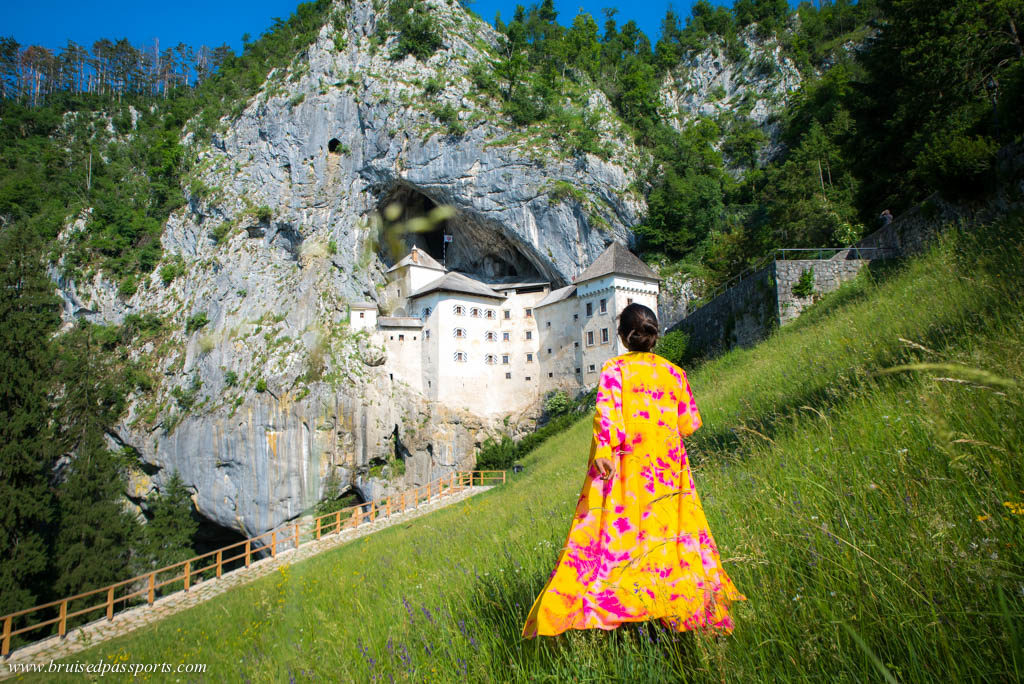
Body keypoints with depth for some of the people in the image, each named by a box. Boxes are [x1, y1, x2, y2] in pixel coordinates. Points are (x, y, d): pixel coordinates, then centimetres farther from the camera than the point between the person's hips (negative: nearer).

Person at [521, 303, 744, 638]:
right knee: (673, 537, 9)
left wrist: (602, 451, -25)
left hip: (625, 471, -3)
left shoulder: (613, 369, 0)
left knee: (616, 538, -3)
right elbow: (690, 423, 10)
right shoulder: (673, 372, 8)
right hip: (668, 470, 3)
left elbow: (607, 410, -16)